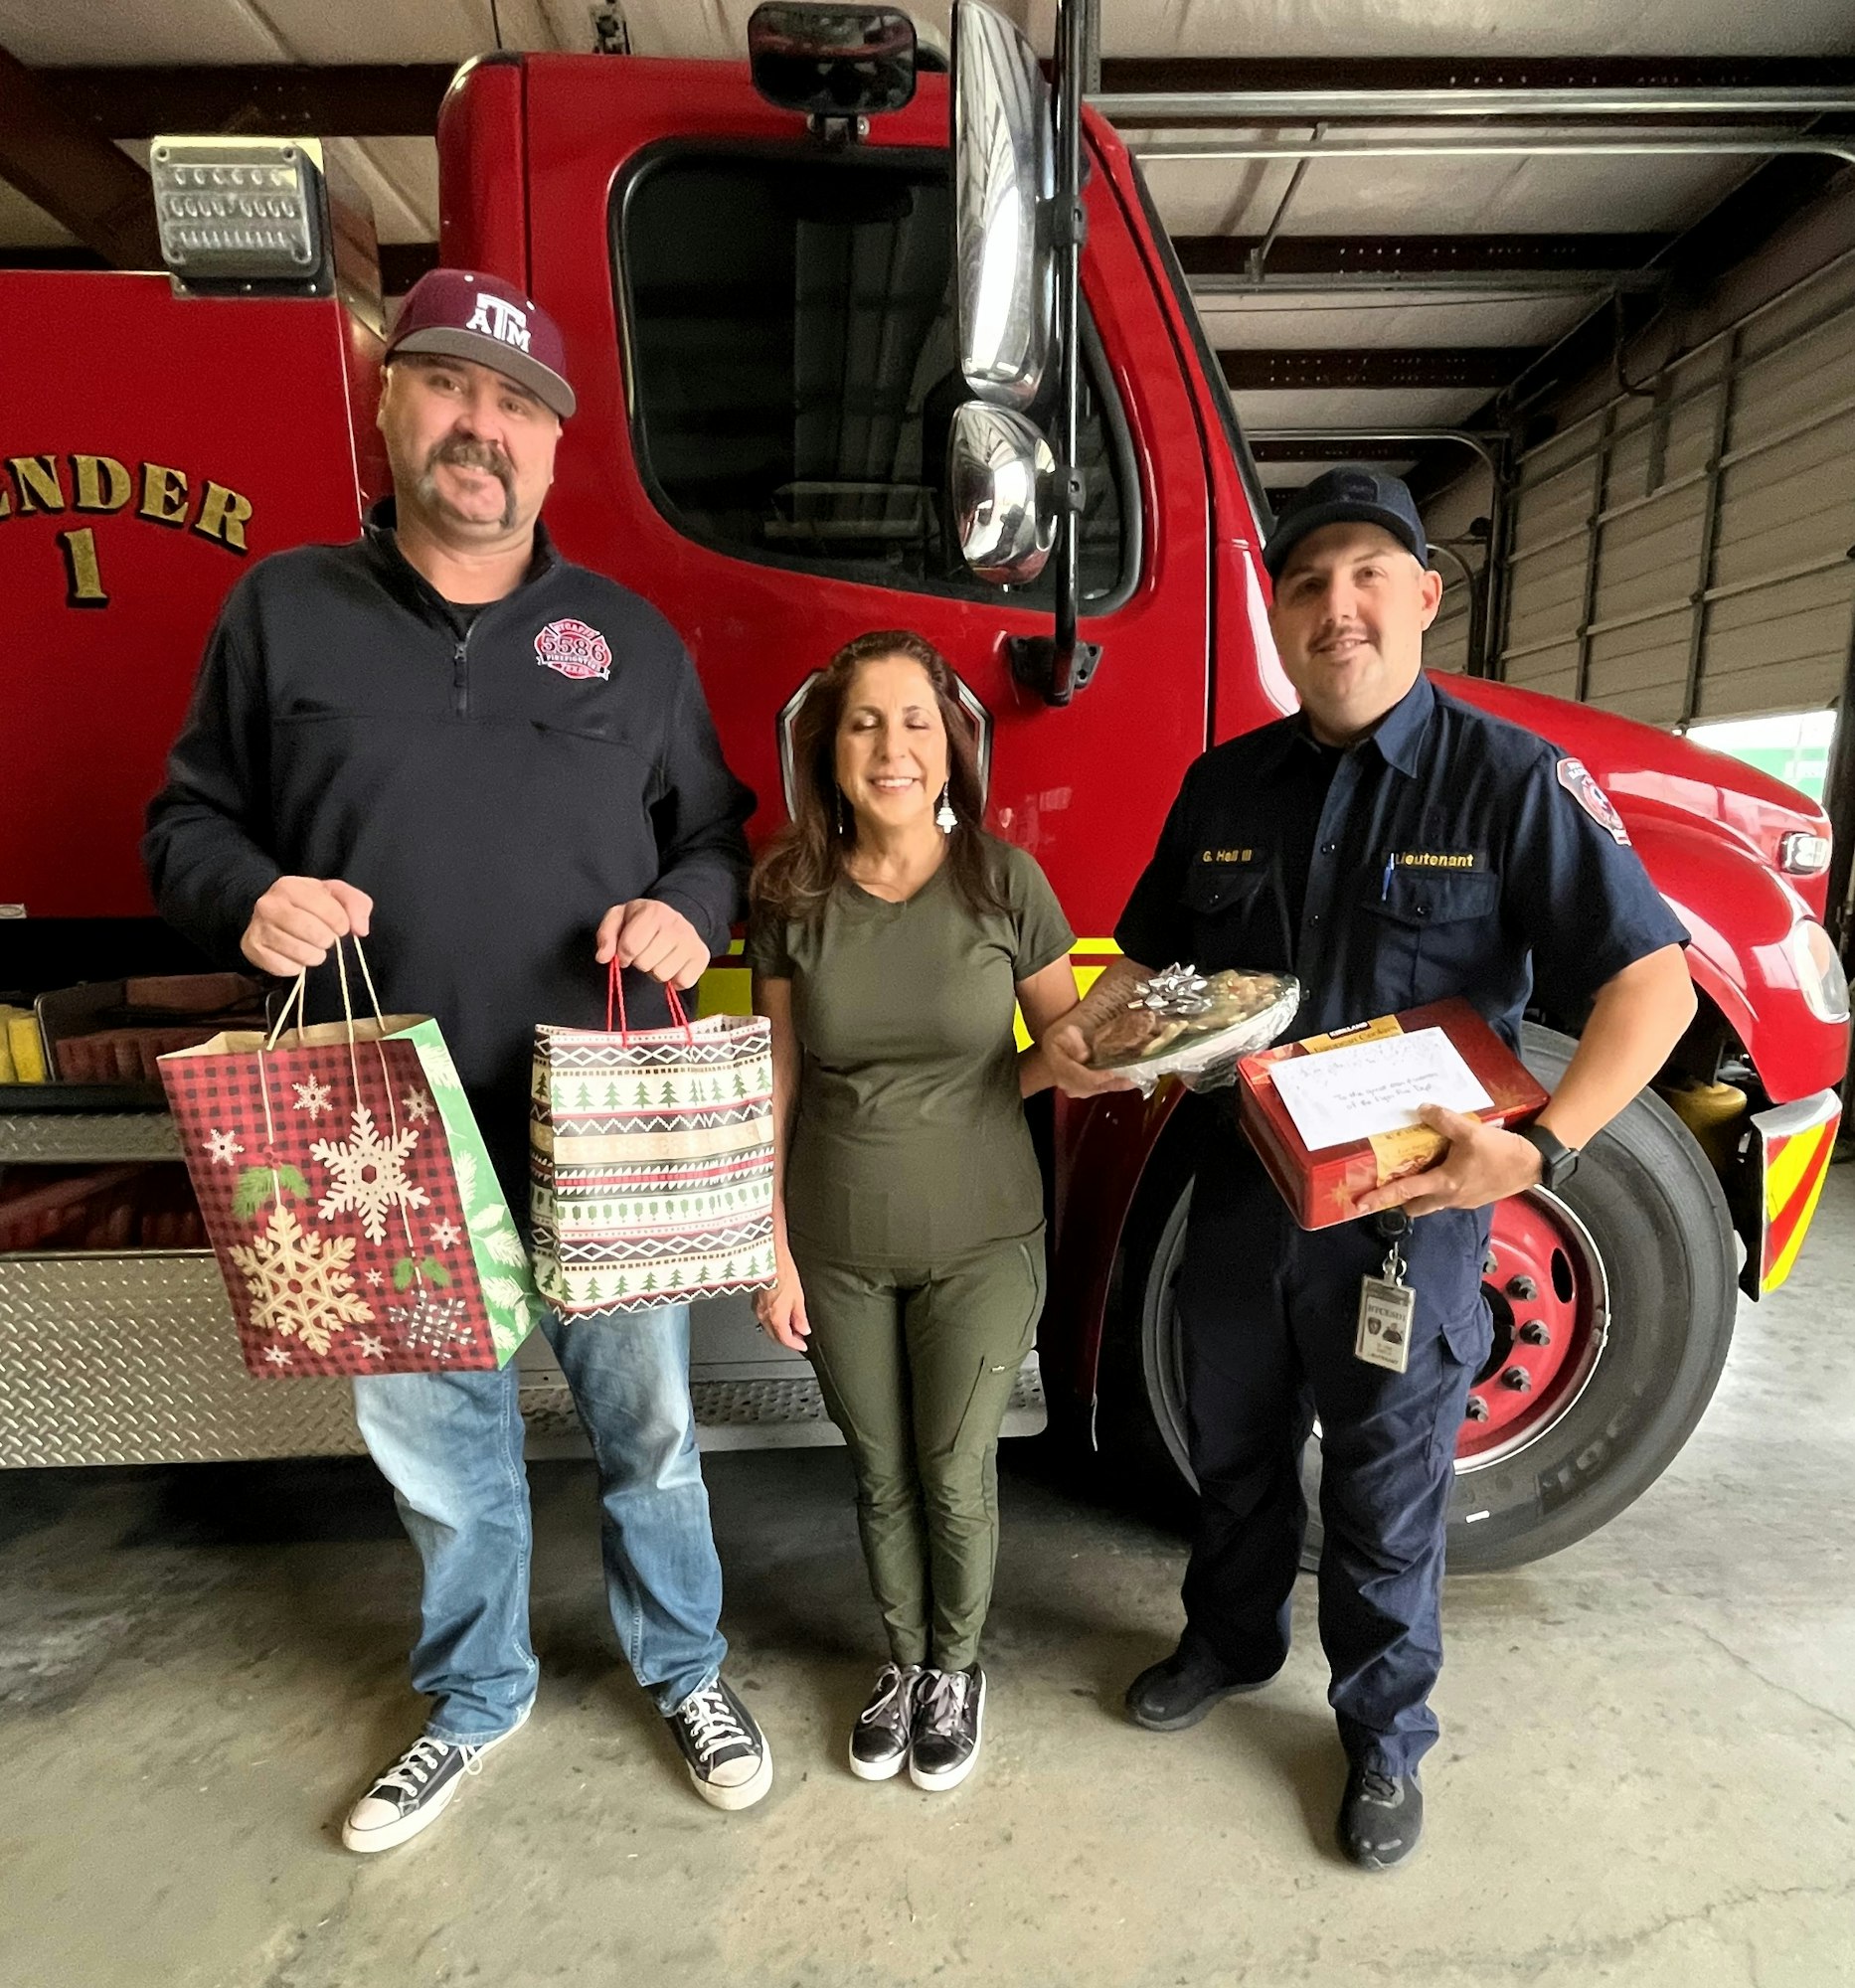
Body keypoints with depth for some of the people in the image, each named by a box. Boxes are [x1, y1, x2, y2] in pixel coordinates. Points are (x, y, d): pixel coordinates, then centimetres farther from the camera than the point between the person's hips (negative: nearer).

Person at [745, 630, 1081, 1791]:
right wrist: (773, 1249, -1)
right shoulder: (793, 895, -6)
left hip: (980, 1241, -1)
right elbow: (778, 1083, -1)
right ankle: (906, 1661, 44)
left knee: (955, 1472, 12)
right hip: (838, 1249, 2)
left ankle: (958, 1669, 41)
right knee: (881, 1474, 17)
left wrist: (983, 1095, -19)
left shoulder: (1003, 879, -10)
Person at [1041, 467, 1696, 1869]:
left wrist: (1543, 1150, -25)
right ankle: (1232, 1643, 51)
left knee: (1386, 1489, 14)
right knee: (1235, 1449, 23)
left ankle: (1387, 1732, 41)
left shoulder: (1510, 779, -10)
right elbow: (1151, 950, 12)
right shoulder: (1225, 784, 3)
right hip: (1239, 1194, 4)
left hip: (1407, 1209, -4)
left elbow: (1651, 983, -12)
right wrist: (1084, 1031, -8)